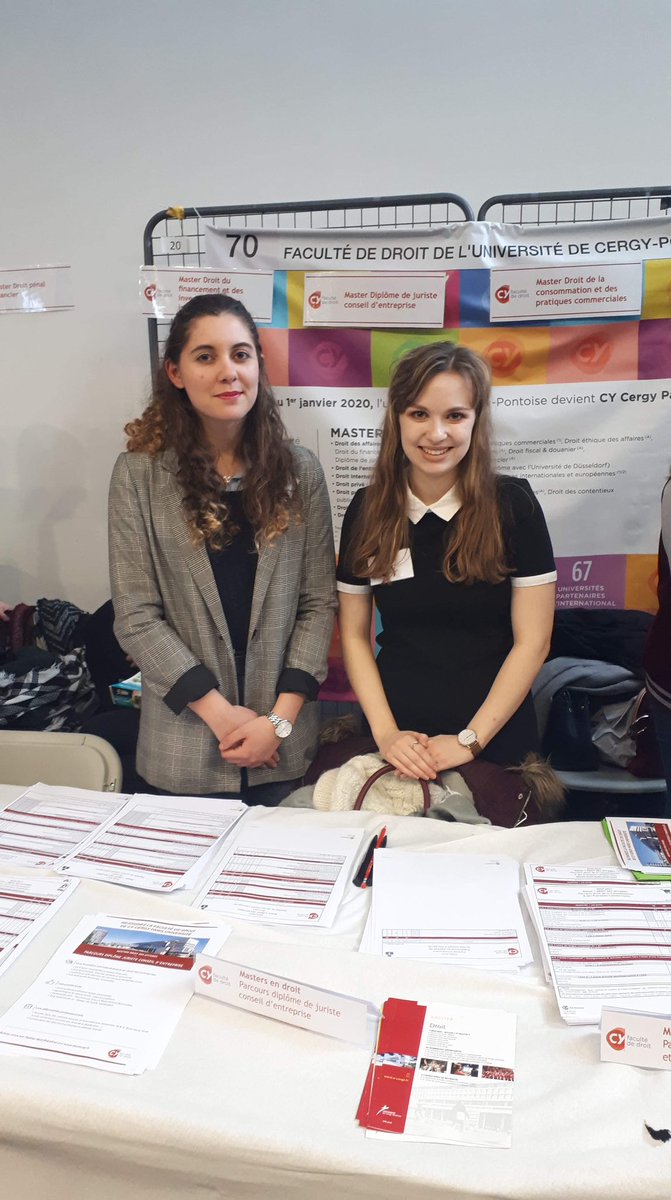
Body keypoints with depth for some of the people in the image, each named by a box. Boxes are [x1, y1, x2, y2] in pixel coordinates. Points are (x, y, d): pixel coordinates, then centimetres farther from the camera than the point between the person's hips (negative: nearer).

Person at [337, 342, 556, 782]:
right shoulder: (367, 510, -3)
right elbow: (354, 635, 2)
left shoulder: (513, 504, -10)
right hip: (399, 744, 2)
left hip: (495, 741, -2)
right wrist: (385, 732, -9)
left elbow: (532, 641, -9)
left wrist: (469, 741, -13)